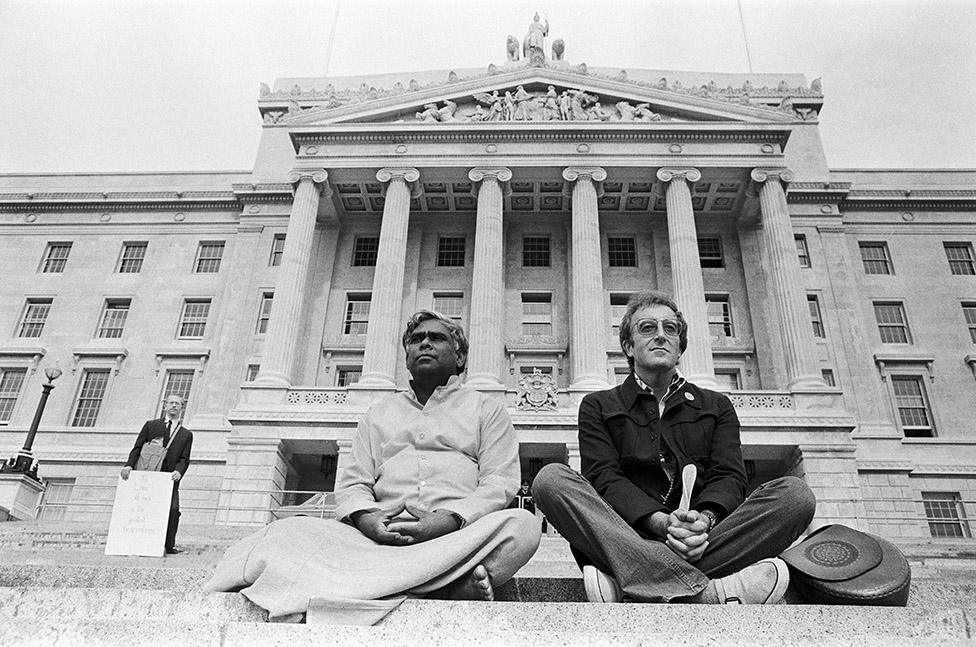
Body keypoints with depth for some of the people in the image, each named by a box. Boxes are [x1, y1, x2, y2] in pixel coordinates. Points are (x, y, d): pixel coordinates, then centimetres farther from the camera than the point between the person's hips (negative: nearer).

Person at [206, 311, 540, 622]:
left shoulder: (486, 408, 18)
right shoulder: (380, 412, 27)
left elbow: (498, 484, 4)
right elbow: (352, 483, 16)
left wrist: (448, 520, -16)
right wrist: (366, 518, -10)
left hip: (460, 534, -2)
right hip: (382, 534, 2)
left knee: (522, 525, -34)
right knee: (292, 530, -26)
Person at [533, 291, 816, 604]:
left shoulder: (717, 406, 24)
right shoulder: (598, 406, 18)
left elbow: (729, 476, 9)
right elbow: (604, 478, 2)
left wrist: (704, 519, -16)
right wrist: (661, 522, -17)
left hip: (703, 542, 2)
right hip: (626, 539, -1)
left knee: (795, 493, -22)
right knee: (551, 479, -27)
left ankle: (624, 582, -35)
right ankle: (704, 592, -41)